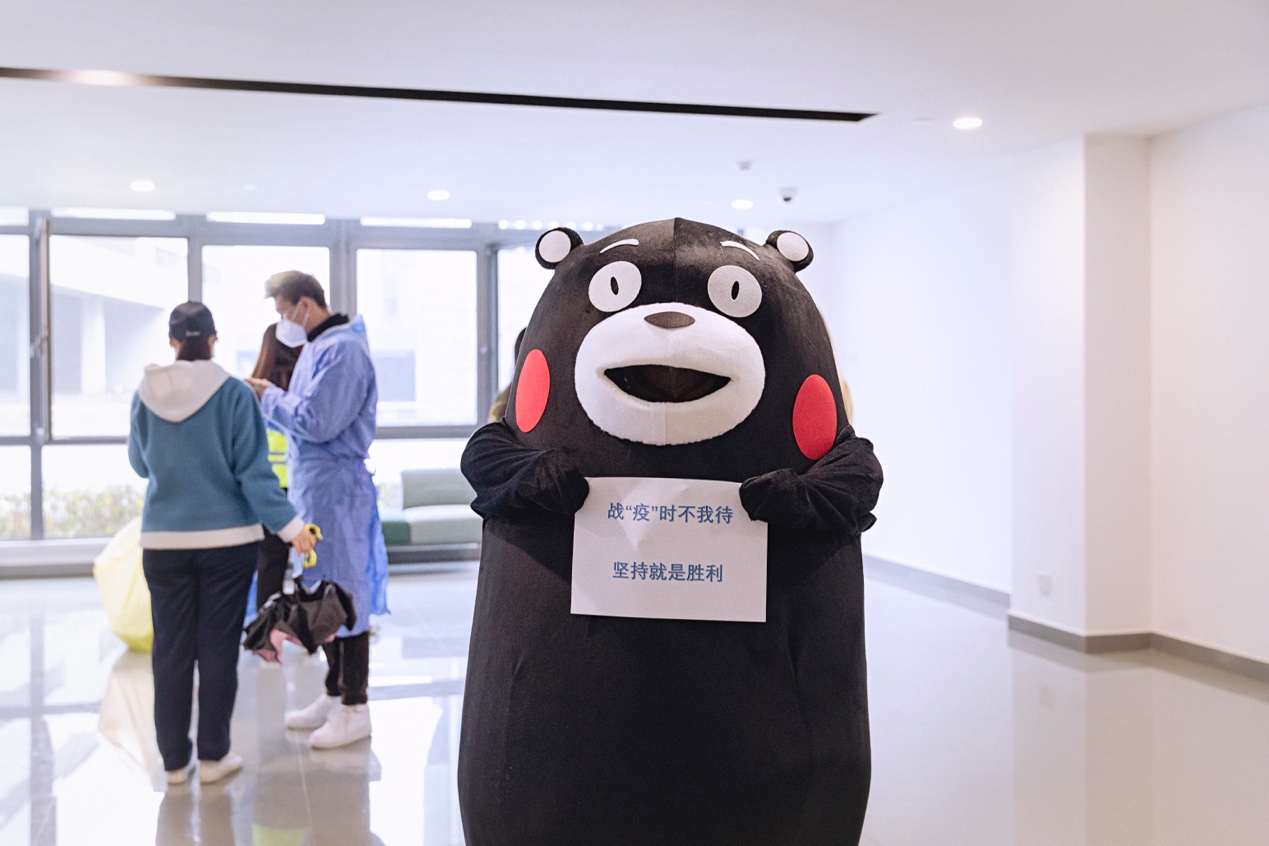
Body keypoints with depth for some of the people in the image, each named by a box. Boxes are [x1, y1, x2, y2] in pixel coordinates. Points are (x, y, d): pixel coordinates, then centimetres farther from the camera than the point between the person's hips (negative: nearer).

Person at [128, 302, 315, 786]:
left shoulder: (146, 395, 0)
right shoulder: (234, 394, -9)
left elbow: (140, 464, 13)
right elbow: (253, 471, -12)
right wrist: (290, 526, -9)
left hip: (163, 541, 2)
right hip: (227, 539, -2)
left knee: (171, 649, 10)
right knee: (218, 648, 7)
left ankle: (174, 760, 17)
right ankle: (213, 756, 14)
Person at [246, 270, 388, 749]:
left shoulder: (342, 349, -15)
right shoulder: (317, 347, 15)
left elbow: (318, 421, -22)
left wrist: (268, 397, -9)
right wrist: (269, 397, 4)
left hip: (336, 488, -10)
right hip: (311, 486, 10)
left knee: (344, 594, -3)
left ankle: (355, 708, 7)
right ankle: (334, 695, 28)